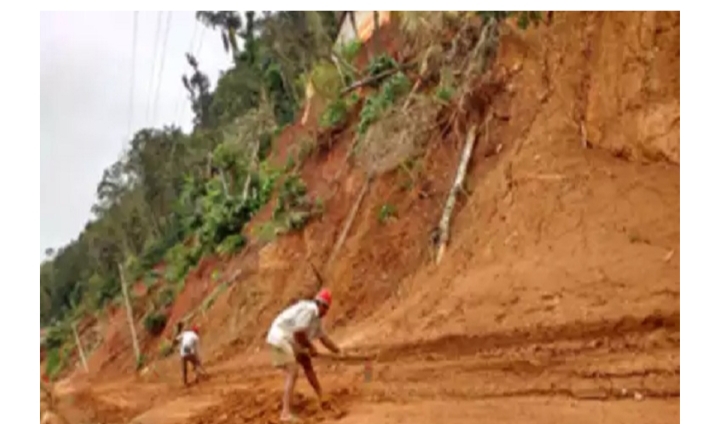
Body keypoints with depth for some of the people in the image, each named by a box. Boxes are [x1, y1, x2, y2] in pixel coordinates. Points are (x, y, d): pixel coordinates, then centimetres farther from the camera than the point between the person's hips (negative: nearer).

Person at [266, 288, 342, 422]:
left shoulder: (316, 318, 14)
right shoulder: (309, 309, -19)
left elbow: (324, 337, 22)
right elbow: (298, 332, -24)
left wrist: (338, 352, 26)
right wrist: (310, 347, -9)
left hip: (291, 341, 11)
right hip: (280, 339, -11)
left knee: (307, 364, 22)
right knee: (292, 373, -20)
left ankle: (321, 398, 39)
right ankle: (285, 413, -26)